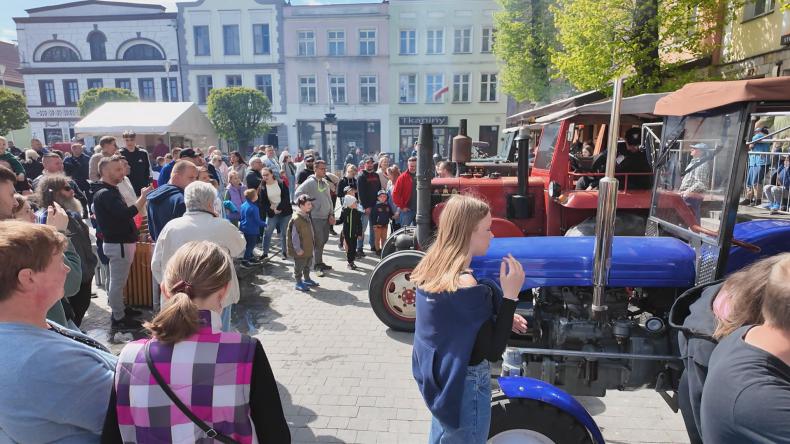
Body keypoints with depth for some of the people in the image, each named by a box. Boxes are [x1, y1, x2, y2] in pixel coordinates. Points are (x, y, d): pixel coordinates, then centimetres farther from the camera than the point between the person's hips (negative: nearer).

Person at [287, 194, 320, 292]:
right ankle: (298, 283, 18)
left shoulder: (306, 216, 6)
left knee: (307, 265, 22)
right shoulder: (296, 219, -24)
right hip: (300, 250, -9)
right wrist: (298, 249, -21)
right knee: (299, 266, 5)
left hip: (308, 248, 9)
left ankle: (307, 279, 38)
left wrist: (313, 241, 19)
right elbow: (294, 235, -23)